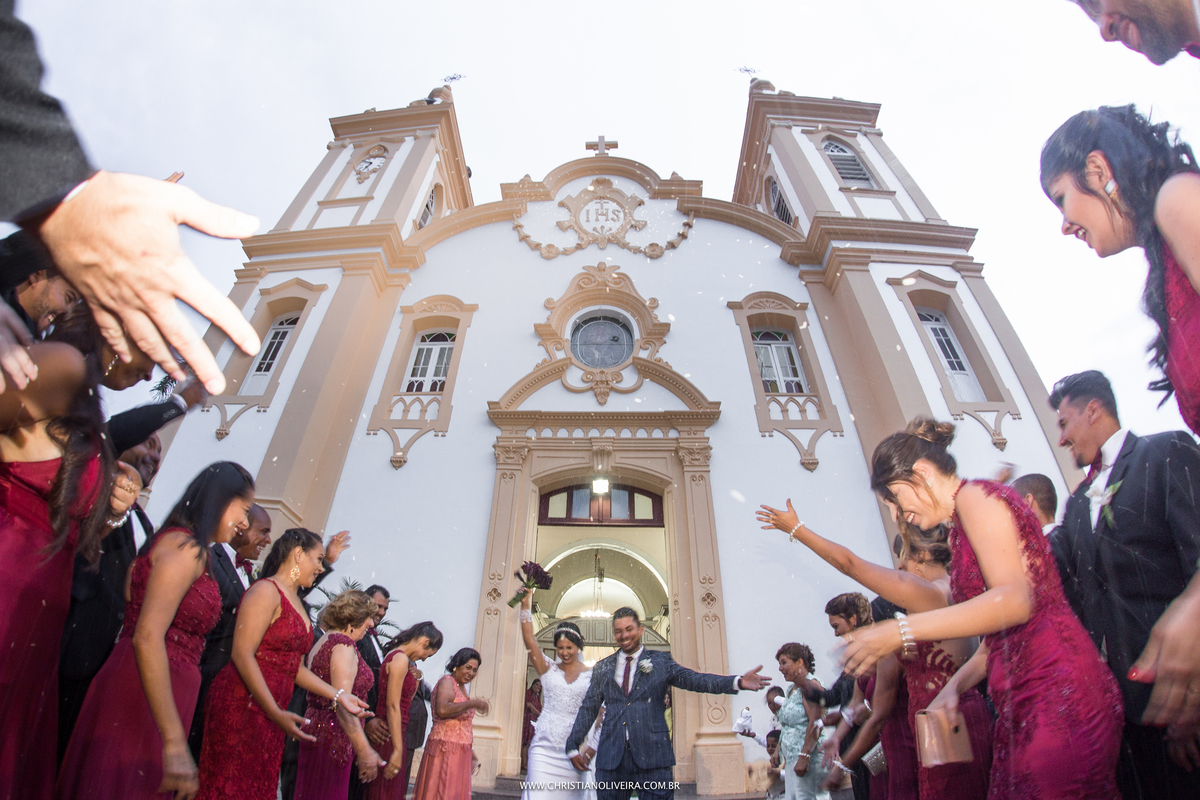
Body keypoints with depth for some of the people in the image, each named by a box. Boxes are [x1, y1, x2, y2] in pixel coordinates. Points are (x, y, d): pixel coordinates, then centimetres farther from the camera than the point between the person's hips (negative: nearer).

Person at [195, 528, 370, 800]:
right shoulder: (266, 591, -12)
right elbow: (243, 655, -20)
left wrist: (338, 696, 8)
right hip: (241, 705, -9)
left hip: (271, 711, 9)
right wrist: (276, 712, -24)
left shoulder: (296, 603, 15)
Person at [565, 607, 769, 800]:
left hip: (652, 756, -2)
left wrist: (738, 682, -19)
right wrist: (573, 746, 5)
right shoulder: (602, 668, 11)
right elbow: (589, 708, 12)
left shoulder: (660, 662, 5)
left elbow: (693, 679, -6)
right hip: (611, 757, 2)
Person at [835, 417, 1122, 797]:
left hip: (1057, 691, -9)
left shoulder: (974, 495, -9)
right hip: (1022, 705, 9)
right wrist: (955, 685, 8)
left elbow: (1014, 600, -22)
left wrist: (901, 632, -24)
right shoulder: (961, 531, 18)